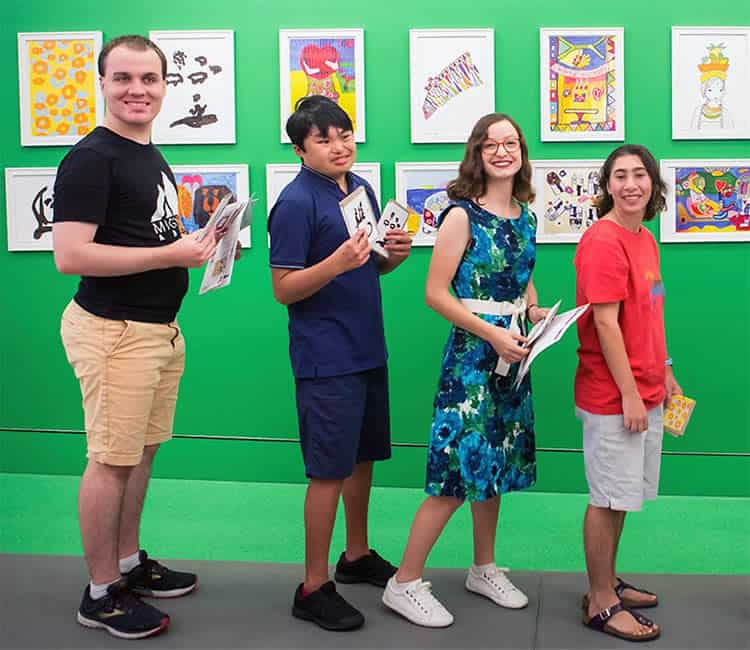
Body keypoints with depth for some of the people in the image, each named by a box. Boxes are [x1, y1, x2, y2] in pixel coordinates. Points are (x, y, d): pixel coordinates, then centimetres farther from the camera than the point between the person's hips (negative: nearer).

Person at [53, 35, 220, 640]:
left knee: (141, 453, 16)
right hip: (114, 331, -9)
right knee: (111, 459, -1)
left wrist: (197, 241, 7)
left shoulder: (153, 157, 15)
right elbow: (71, 255, -22)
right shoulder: (91, 158, -13)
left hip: (159, 327, 9)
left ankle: (129, 563, 31)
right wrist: (172, 255, -20)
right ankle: (101, 593, 12)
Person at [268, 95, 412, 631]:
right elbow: (283, 289, -15)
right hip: (326, 358, -8)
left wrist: (392, 256, -2)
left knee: (363, 456, 18)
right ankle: (314, 588, 9)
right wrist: (338, 262, -29)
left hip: (367, 350, 8)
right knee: (329, 471, -3)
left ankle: (358, 555, 35)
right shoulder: (296, 202, -14)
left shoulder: (362, 189, 10)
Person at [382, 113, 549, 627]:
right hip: (471, 351, -7)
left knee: (495, 464, 15)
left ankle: (484, 569, 31)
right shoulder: (462, 215, -12)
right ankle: (406, 583, 4)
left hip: (512, 352, 7)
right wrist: (492, 333, -20)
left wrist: (536, 311, 1)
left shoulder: (525, 216, 9)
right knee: (458, 470, -7)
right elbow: (436, 293, -15)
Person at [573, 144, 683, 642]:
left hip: (645, 393, 9)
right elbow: (605, 323, -20)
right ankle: (601, 604, 13)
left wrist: (665, 373, 18)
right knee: (609, 498, 1)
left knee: (622, 495, 17)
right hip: (612, 396, -9)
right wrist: (629, 394, -19)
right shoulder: (602, 241, -16)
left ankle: (608, 582, 31)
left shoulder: (646, 240, 11)